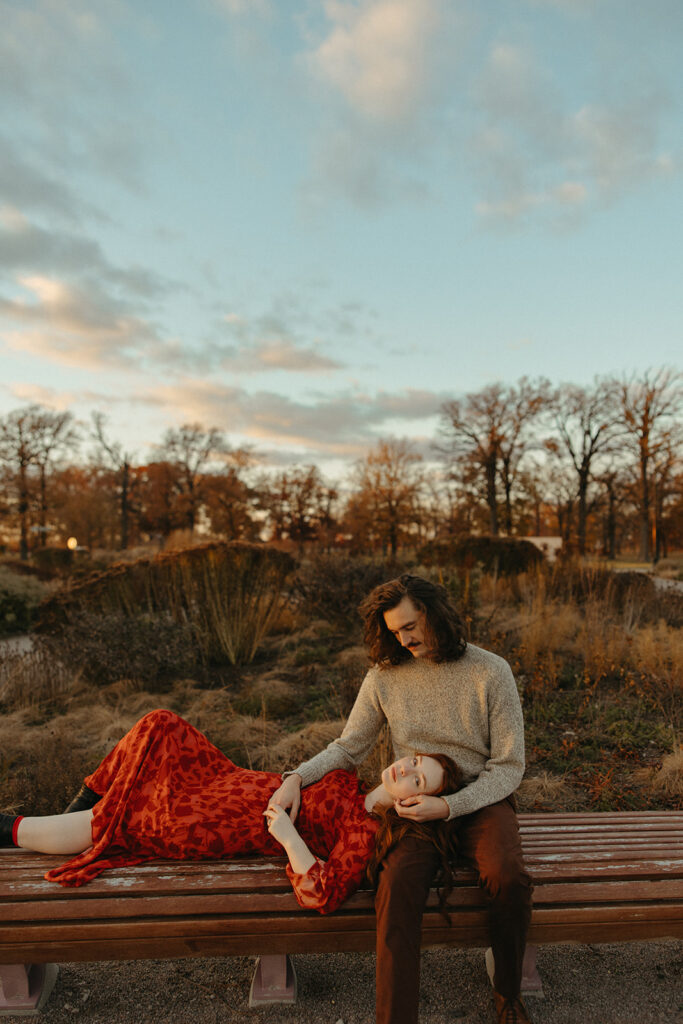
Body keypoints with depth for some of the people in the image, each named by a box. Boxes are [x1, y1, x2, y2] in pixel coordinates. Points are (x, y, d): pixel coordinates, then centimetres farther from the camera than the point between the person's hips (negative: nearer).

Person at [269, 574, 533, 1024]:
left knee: (508, 877, -28)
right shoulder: (385, 676, -1)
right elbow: (348, 748, 8)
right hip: (415, 805, 1)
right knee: (398, 884, -29)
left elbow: (509, 767, -6)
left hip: (480, 800, 0)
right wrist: (297, 777, -10)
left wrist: (448, 806, -19)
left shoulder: (491, 672, -8)